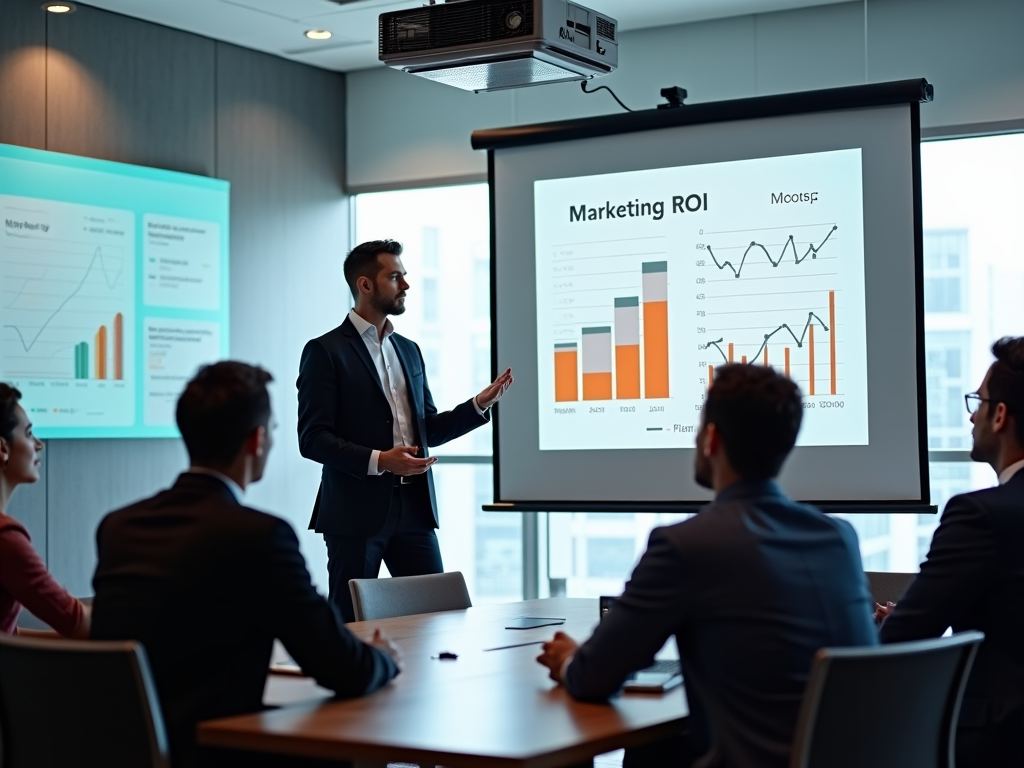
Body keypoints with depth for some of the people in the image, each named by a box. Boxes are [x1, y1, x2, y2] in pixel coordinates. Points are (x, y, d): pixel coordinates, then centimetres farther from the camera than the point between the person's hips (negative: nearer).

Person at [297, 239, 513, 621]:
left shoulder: (409, 350, 16)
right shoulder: (325, 351, -5)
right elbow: (312, 439, -11)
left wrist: (479, 404, 6)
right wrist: (378, 461, -22)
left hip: (414, 506, 6)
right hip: (356, 511, -6)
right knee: (352, 622, 2)